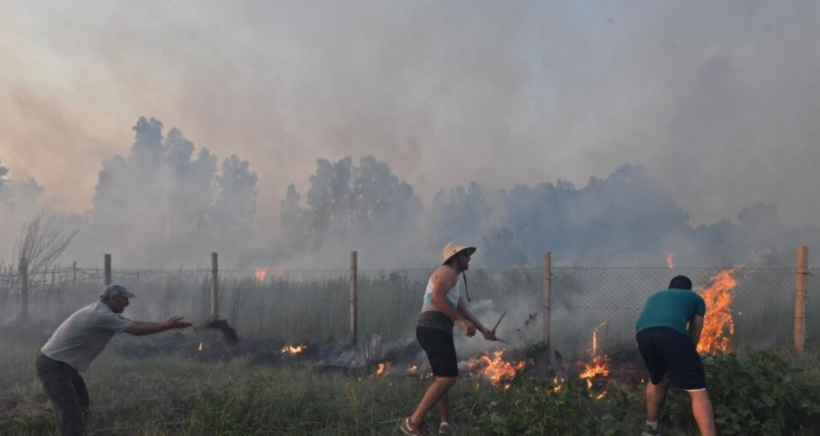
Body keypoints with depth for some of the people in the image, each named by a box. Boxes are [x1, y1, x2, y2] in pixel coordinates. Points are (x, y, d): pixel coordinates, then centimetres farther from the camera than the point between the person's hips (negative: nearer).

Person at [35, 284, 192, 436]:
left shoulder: (103, 312, 8)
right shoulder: (101, 315, -24)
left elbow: (134, 324, 10)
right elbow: (136, 330, -21)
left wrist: (166, 324, 5)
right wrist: (167, 325, -13)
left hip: (63, 365, 11)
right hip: (53, 366, -11)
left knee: (80, 404, 26)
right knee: (72, 418, -18)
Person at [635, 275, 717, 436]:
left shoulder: (654, 297, 42)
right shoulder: (695, 298, 32)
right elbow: (694, 335, 27)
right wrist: (684, 363, 39)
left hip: (643, 332, 5)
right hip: (672, 332, -4)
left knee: (656, 380, 30)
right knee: (697, 390, 1)